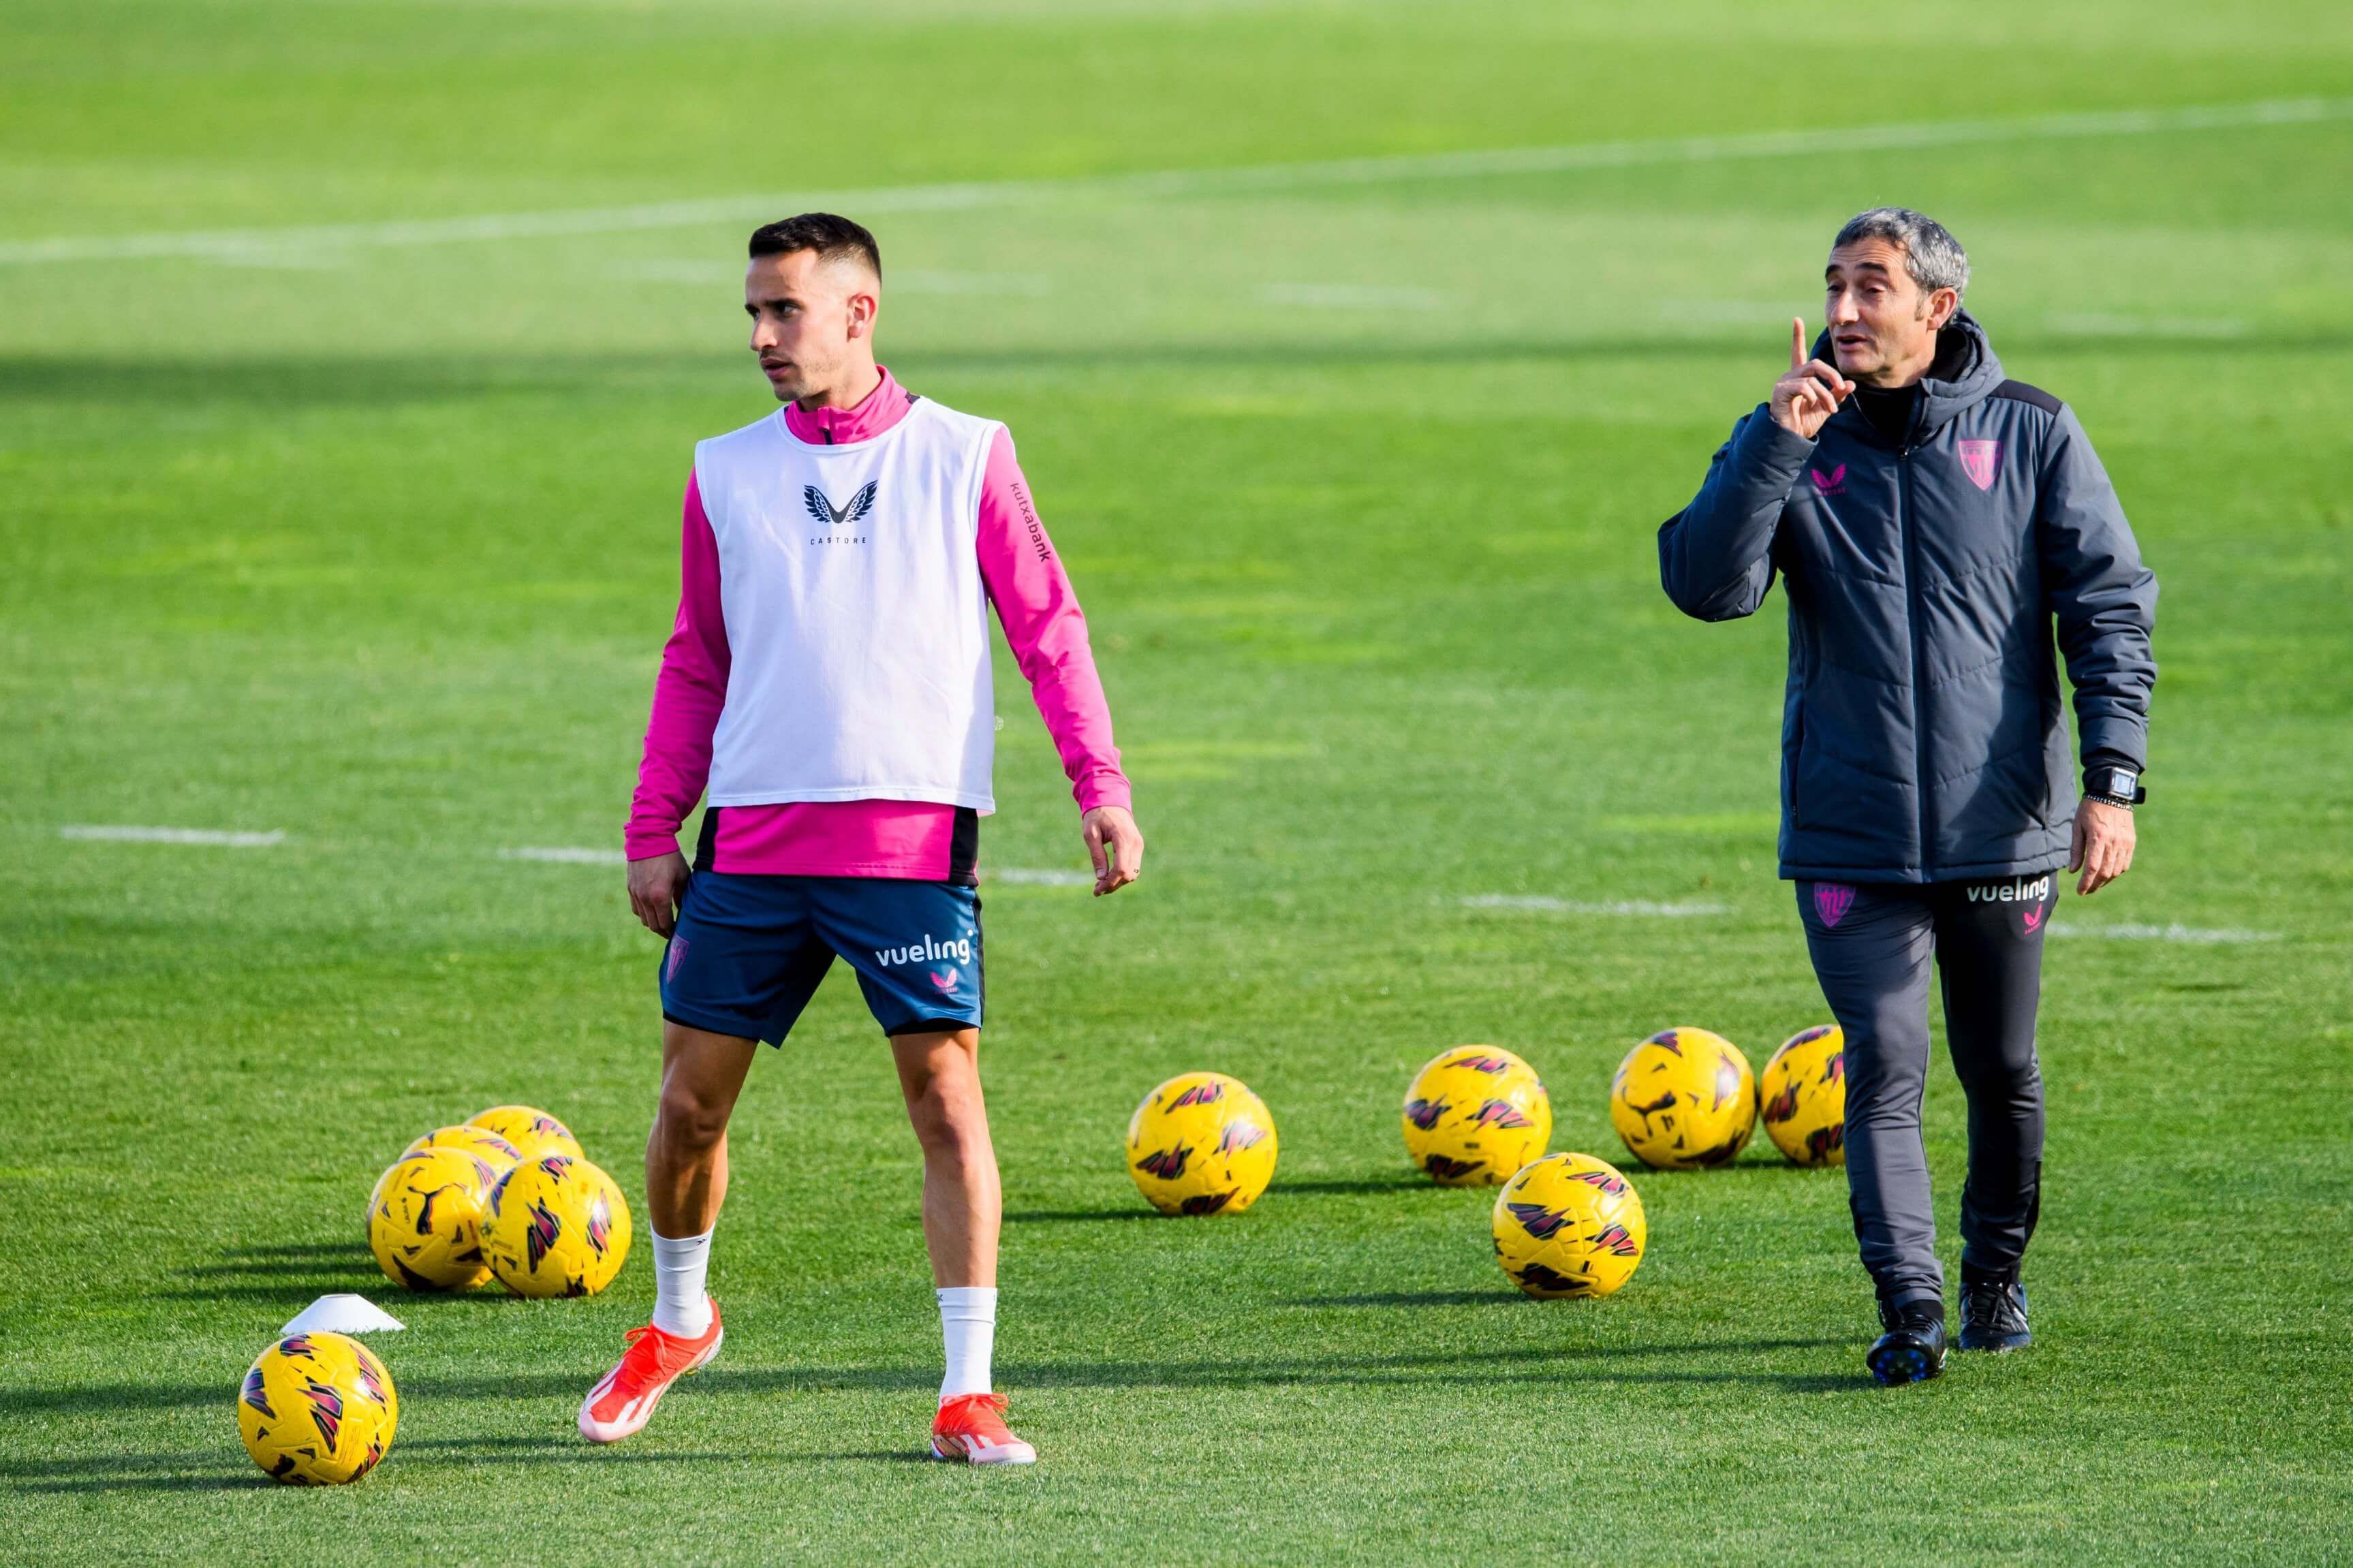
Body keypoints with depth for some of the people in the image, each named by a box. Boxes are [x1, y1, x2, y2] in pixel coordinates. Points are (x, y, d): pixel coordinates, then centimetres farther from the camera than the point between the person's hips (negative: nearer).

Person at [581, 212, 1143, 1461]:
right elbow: (695, 665, 17)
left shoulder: (963, 458, 3)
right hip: (751, 837, 3)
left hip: (915, 833, -3)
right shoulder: (727, 474, 10)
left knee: (946, 1094, -8)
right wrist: (653, 829, 11)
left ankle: (968, 1393, -3)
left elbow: (1048, 629, 5)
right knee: (692, 1094, 5)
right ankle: (676, 1321, 31)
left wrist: (1099, 782, -6)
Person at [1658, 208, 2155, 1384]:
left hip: (2004, 827, 0)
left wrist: (2111, 779, -9)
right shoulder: (1792, 441, 3)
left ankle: (1996, 1275, 33)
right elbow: (1706, 585, -10)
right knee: (1884, 1072, -10)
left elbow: (2111, 609, 0)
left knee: (2001, 1071, 12)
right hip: (1851, 834, 0)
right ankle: (1909, 1308, -14)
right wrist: (1776, 447, -21)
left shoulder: (2031, 435, 0)